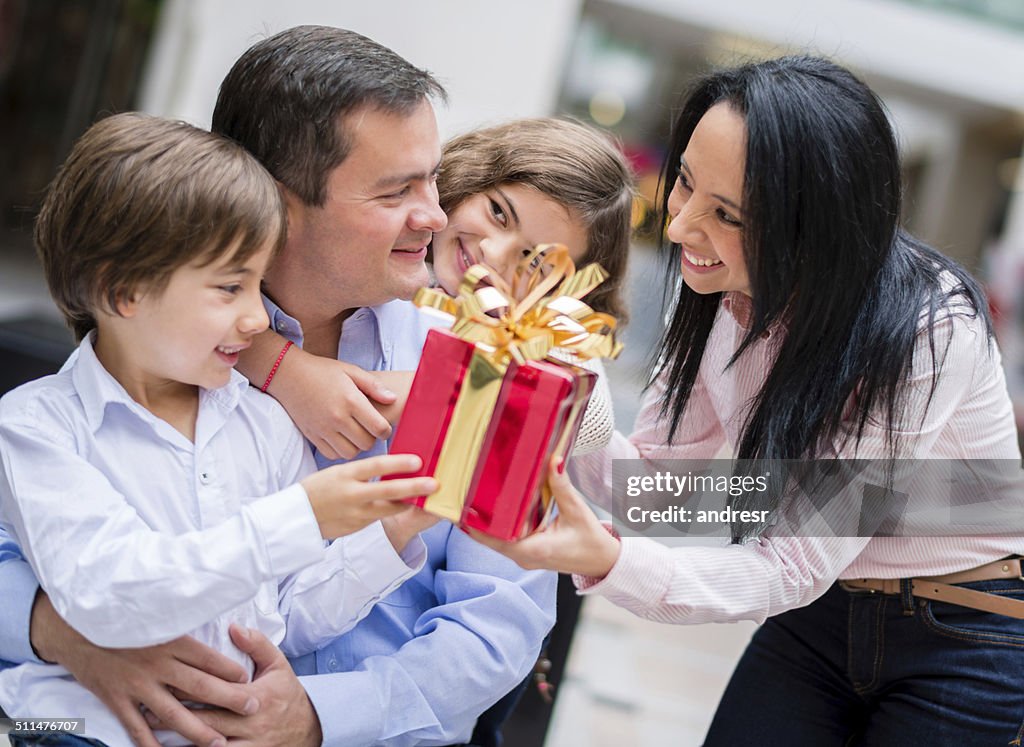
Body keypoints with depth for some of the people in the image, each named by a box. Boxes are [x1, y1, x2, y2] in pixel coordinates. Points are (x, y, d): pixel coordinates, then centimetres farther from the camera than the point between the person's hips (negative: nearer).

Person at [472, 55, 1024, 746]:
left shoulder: (931, 332, -30)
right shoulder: (726, 283, -10)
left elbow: (791, 567, -29)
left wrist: (606, 560, -45)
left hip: (964, 640, -5)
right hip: (819, 608, 5)